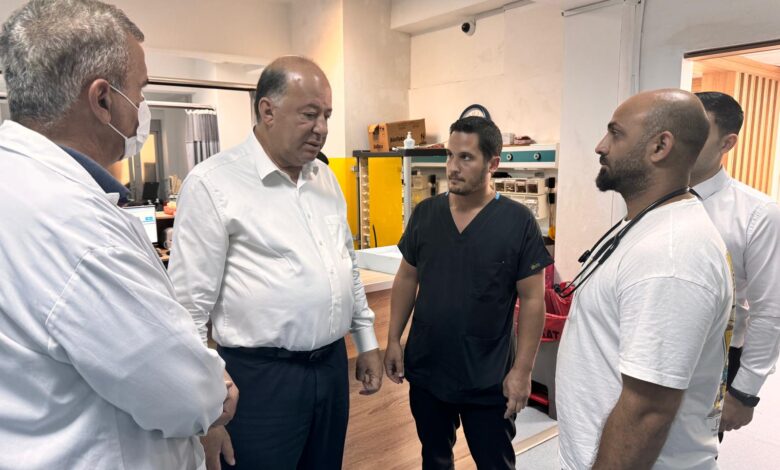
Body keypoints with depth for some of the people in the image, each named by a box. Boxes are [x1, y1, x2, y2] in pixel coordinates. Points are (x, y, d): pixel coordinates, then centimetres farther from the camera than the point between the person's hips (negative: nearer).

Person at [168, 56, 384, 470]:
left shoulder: (325, 177, 7)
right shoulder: (213, 183, -13)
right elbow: (190, 304, -13)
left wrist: (366, 342, 15)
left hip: (332, 365, 7)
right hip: (262, 376, -6)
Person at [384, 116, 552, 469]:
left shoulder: (519, 222, -12)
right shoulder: (425, 213, -2)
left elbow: (532, 299, -9)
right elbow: (407, 279, 6)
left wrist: (523, 369, -11)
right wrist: (393, 339, 3)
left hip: (488, 379, -3)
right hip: (425, 370, 3)